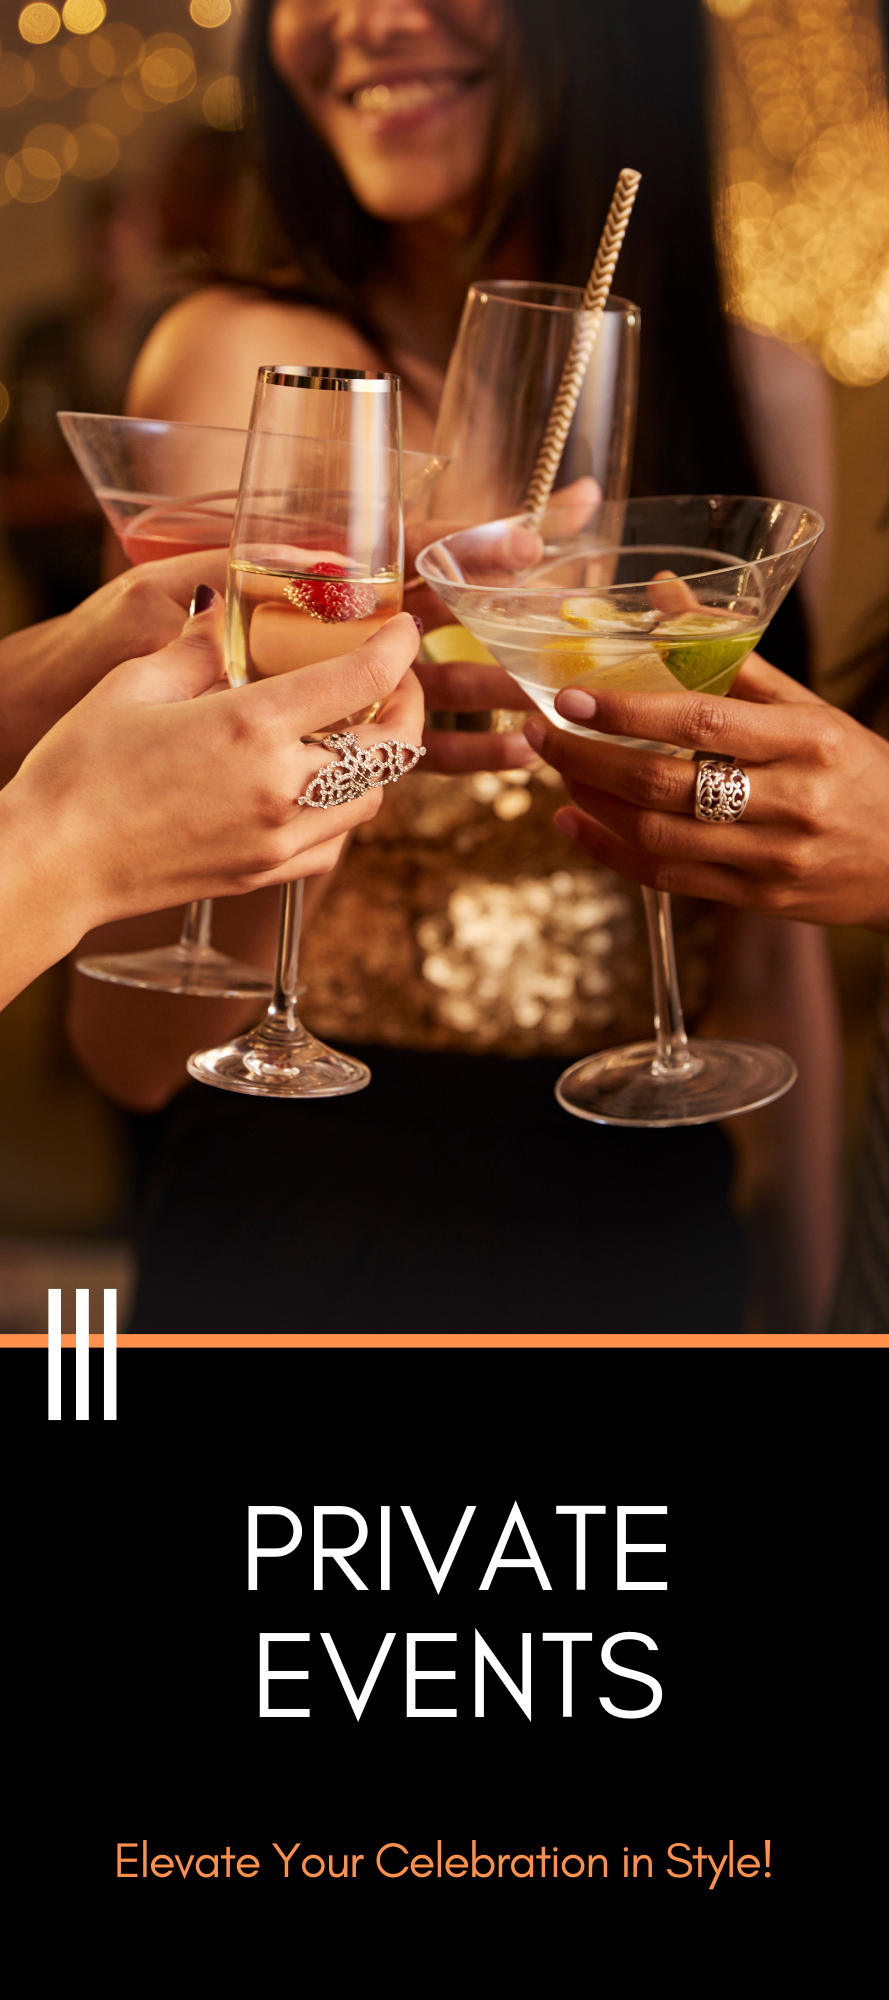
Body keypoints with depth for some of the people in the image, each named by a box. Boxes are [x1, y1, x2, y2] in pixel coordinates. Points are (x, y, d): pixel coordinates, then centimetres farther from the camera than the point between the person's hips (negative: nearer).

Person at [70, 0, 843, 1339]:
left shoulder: (762, 398, -2)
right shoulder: (243, 365, -12)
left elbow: (768, 948, 4)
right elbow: (126, 1042, -17)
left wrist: (804, 1310, 5)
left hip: (650, 1239, 3)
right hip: (296, 1238, -2)